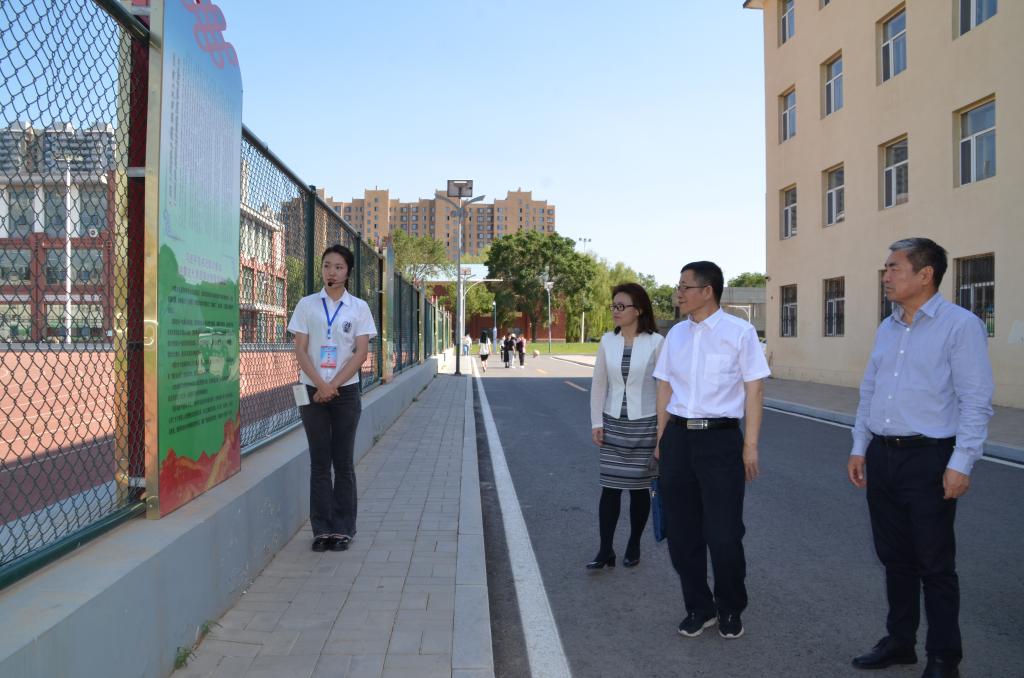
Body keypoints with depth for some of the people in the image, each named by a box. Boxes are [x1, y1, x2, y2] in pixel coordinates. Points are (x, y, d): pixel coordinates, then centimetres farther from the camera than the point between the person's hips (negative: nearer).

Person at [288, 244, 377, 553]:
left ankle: (343, 529, 12)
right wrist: (320, 385, -12)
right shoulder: (307, 304, 5)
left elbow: (361, 352, -3)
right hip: (312, 390, 1)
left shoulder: (359, 307, 3)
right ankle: (321, 529, 12)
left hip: (345, 391, -1)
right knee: (319, 461, 5)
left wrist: (333, 386, -11)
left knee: (343, 461, 4)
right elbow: (300, 349, 0)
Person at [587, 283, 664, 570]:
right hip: (613, 423, 3)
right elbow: (598, 384, 5)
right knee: (610, 486, 1)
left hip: (644, 424, -3)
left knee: (638, 487, 8)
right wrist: (596, 422, 2)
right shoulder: (608, 341, 2)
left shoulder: (655, 342, -8)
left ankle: (634, 546, 24)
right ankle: (605, 550, 7)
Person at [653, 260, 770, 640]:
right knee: (681, 532, 11)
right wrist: (662, 438, 13)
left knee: (723, 534, 1)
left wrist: (751, 445, -7)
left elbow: (754, 389, -4)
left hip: (720, 438, -5)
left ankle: (730, 610, 26)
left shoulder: (739, 333, -5)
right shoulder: (676, 335, 10)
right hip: (678, 437, 5)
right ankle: (698, 607, 31)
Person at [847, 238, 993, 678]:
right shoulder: (886, 328, 11)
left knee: (934, 564, 4)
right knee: (894, 557, 16)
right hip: (881, 457, 7)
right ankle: (899, 642, 30)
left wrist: (961, 464, -17)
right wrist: (859, 448, 13)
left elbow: (976, 401, -14)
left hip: (929, 459, -6)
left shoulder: (961, 325, -10)